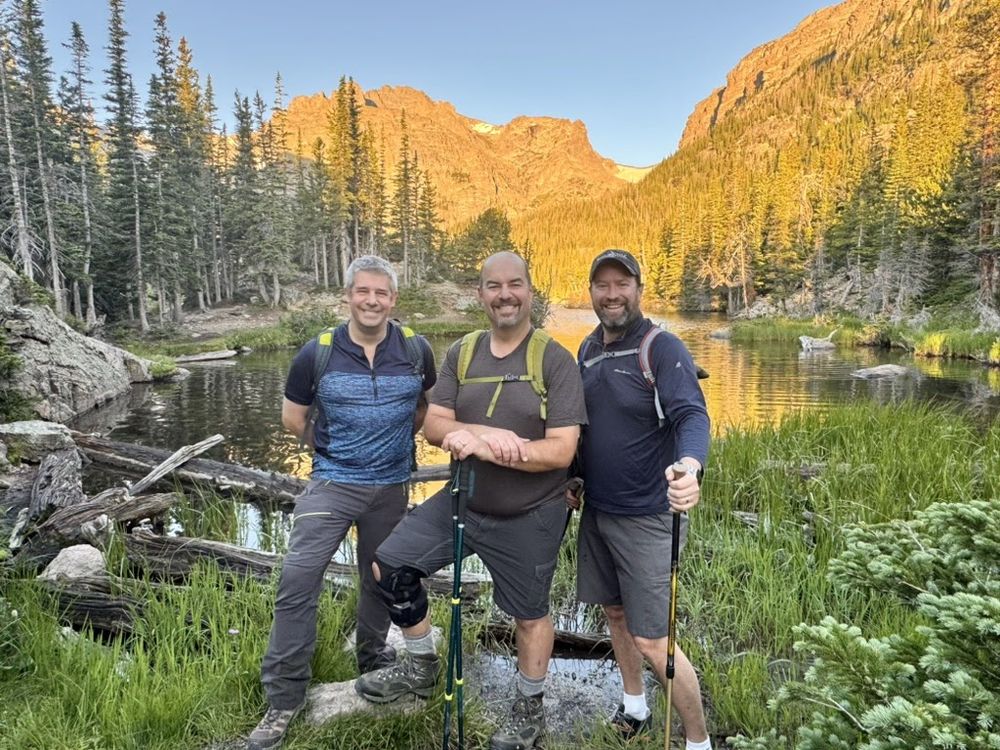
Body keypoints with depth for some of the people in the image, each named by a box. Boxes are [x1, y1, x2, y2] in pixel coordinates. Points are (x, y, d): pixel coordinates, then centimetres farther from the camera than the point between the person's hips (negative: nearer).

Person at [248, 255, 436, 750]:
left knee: (381, 580, 17)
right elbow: (292, 416, 6)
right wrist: (331, 450, 8)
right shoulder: (318, 353, -9)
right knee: (297, 582, -11)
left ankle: (373, 659, 43)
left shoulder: (416, 351, -6)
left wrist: (395, 441, 6)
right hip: (331, 483, -1)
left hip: (391, 486, 2)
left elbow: (427, 404, 14)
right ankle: (283, 698, 5)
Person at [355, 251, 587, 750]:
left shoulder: (555, 361, -14)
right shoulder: (461, 354, 0)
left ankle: (529, 710, 40)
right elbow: (434, 426, -7)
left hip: (528, 517, -4)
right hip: (462, 500, 4)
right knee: (389, 565, 2)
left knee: (529, 614, 12)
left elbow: (561, 449, -20)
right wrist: (487, 433, -27)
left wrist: (480, 445, -30)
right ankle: (421, 665, 26)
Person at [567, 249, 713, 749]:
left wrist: (689, 466, -47)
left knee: (652, 642, -3)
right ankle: (634, 709, 44)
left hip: (646, 518, -7)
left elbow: (692, 415, -27)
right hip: (596, 510, 7)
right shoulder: (588, 349, 6)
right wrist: (575, 475, 8)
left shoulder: (661, 348, -15)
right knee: (614, 612, 21)